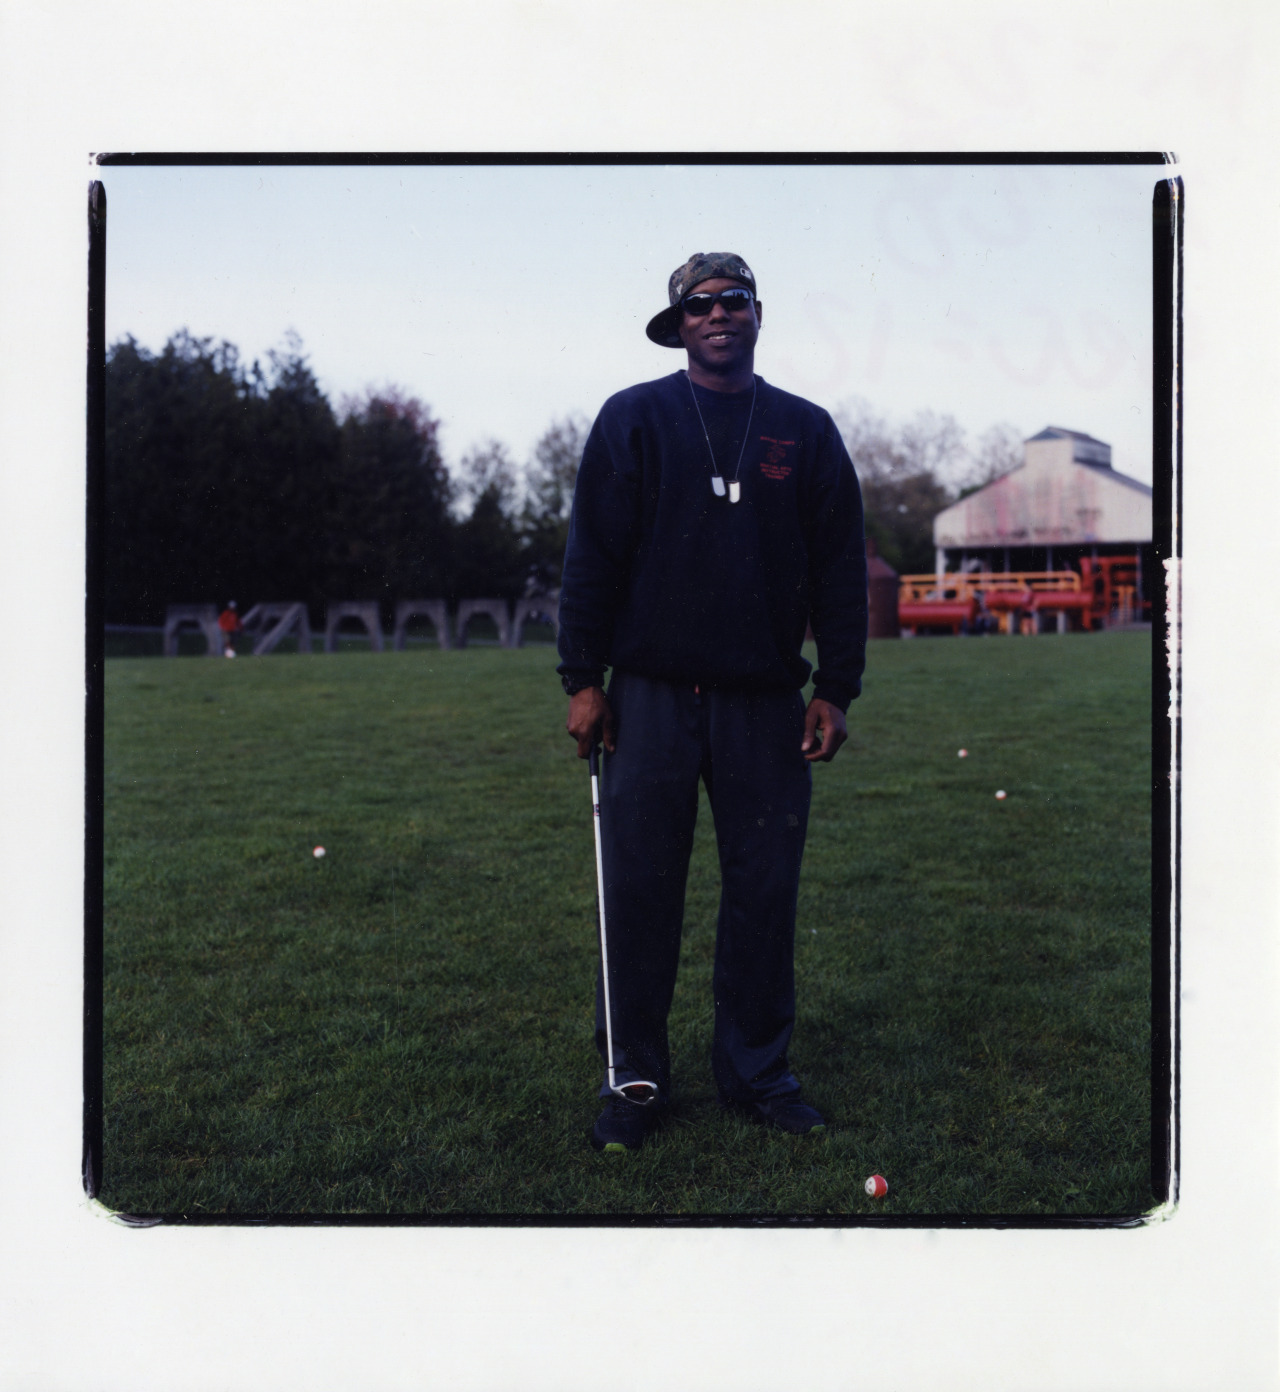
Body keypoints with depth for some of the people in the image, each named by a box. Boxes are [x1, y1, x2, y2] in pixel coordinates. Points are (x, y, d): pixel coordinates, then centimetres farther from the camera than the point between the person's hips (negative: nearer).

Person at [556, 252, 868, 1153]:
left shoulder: (807, 431, 10)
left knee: (766, 892, 5)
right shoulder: (634, 420, 4)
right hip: (650, 699, -1)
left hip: (766, 705, 2)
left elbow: (841, 568, 10)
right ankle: (636, 1079, 15)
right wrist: (584, 680, -3)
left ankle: (758, 1071, 20)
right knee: (640, 894, 2)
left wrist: (835, 691, 5)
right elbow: (592, 553, 2)